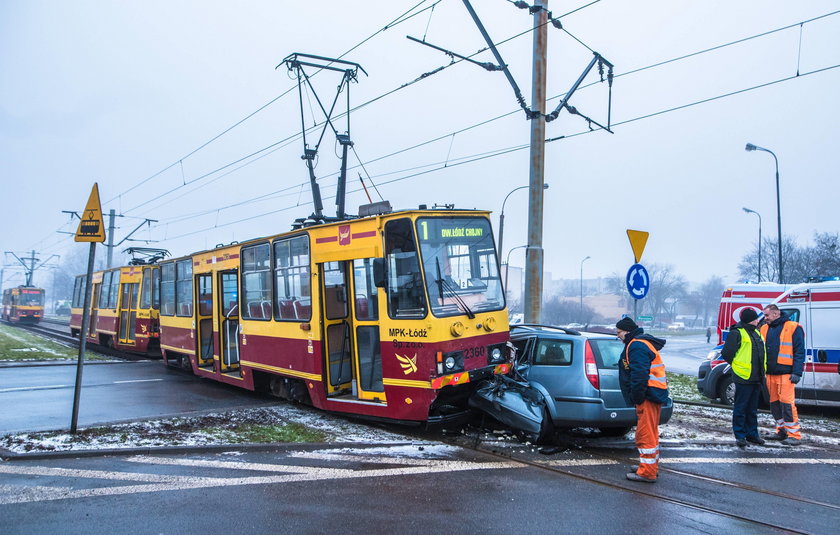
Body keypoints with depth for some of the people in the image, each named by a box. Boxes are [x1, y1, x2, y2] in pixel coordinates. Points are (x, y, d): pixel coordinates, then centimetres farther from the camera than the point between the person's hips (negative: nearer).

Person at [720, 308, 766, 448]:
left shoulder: (756, 332, 15)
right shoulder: (737, 333, -12)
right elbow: (726, 353, -13)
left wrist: (761, 373, 18)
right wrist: (737, 366, -2)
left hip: (756, 378, 8)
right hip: (743, 378, -8)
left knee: (752, 409, 16)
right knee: (741, 409, -1)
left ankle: (752, 434, 24)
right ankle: (740, 436, 6)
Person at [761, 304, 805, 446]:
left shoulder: (793, 328, -3)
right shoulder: (764, 329, 14)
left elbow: (799, 352, -6)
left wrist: (797, 373, -12)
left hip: (786, 374, -6)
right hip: (770, 373, 6)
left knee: (786, 403, -10)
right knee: (774, 403, 11)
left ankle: (794, 435, -4)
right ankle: (782, 431, 22)